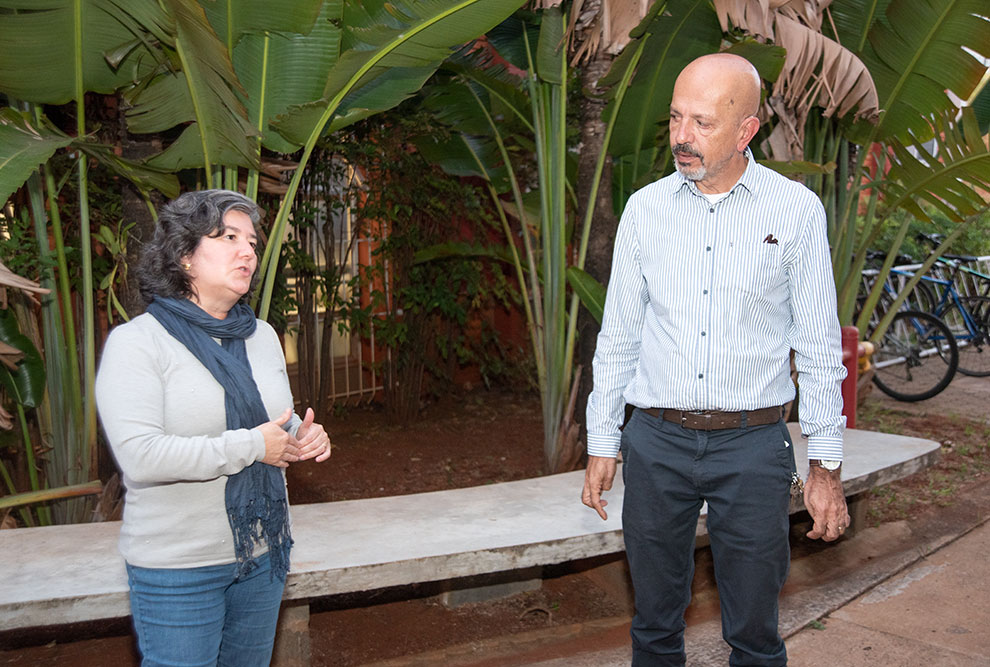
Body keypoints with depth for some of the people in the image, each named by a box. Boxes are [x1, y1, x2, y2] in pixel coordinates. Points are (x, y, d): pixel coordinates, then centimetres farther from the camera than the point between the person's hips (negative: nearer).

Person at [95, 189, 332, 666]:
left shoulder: (262, 335, 7)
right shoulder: (137, 341, -13)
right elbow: (139, 457, -25)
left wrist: (303, 438, -6)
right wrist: (252, 446, -22)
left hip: (263, 553, 6)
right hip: (177, 569, -6)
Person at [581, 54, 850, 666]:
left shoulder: (796, 210, -2)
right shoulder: (645, 208, 3)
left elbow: (819, 346, 1)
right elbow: (619, 335, 6)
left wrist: (826, 466, -1)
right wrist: (602, 445, 6)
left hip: (753, 444, -1)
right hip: (655, 439, 2)